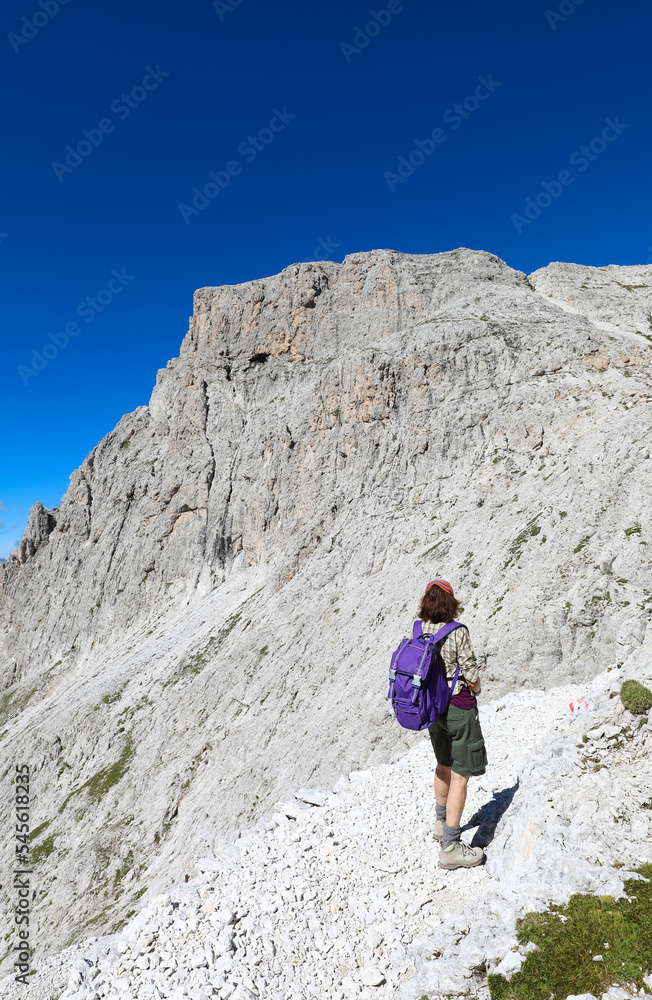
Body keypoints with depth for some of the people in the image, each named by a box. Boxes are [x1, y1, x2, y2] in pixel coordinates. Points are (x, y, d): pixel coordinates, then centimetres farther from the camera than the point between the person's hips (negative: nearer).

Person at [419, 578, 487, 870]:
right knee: (460, 775, 4)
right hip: (459, 708, -7)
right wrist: (475, 688, 6)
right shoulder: (458, 632, -21)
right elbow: (472, 677, -16)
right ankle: (450, 846, 9)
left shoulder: (419, 631, -3)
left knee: (444, 765, 26)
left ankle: (442, 822, 43)